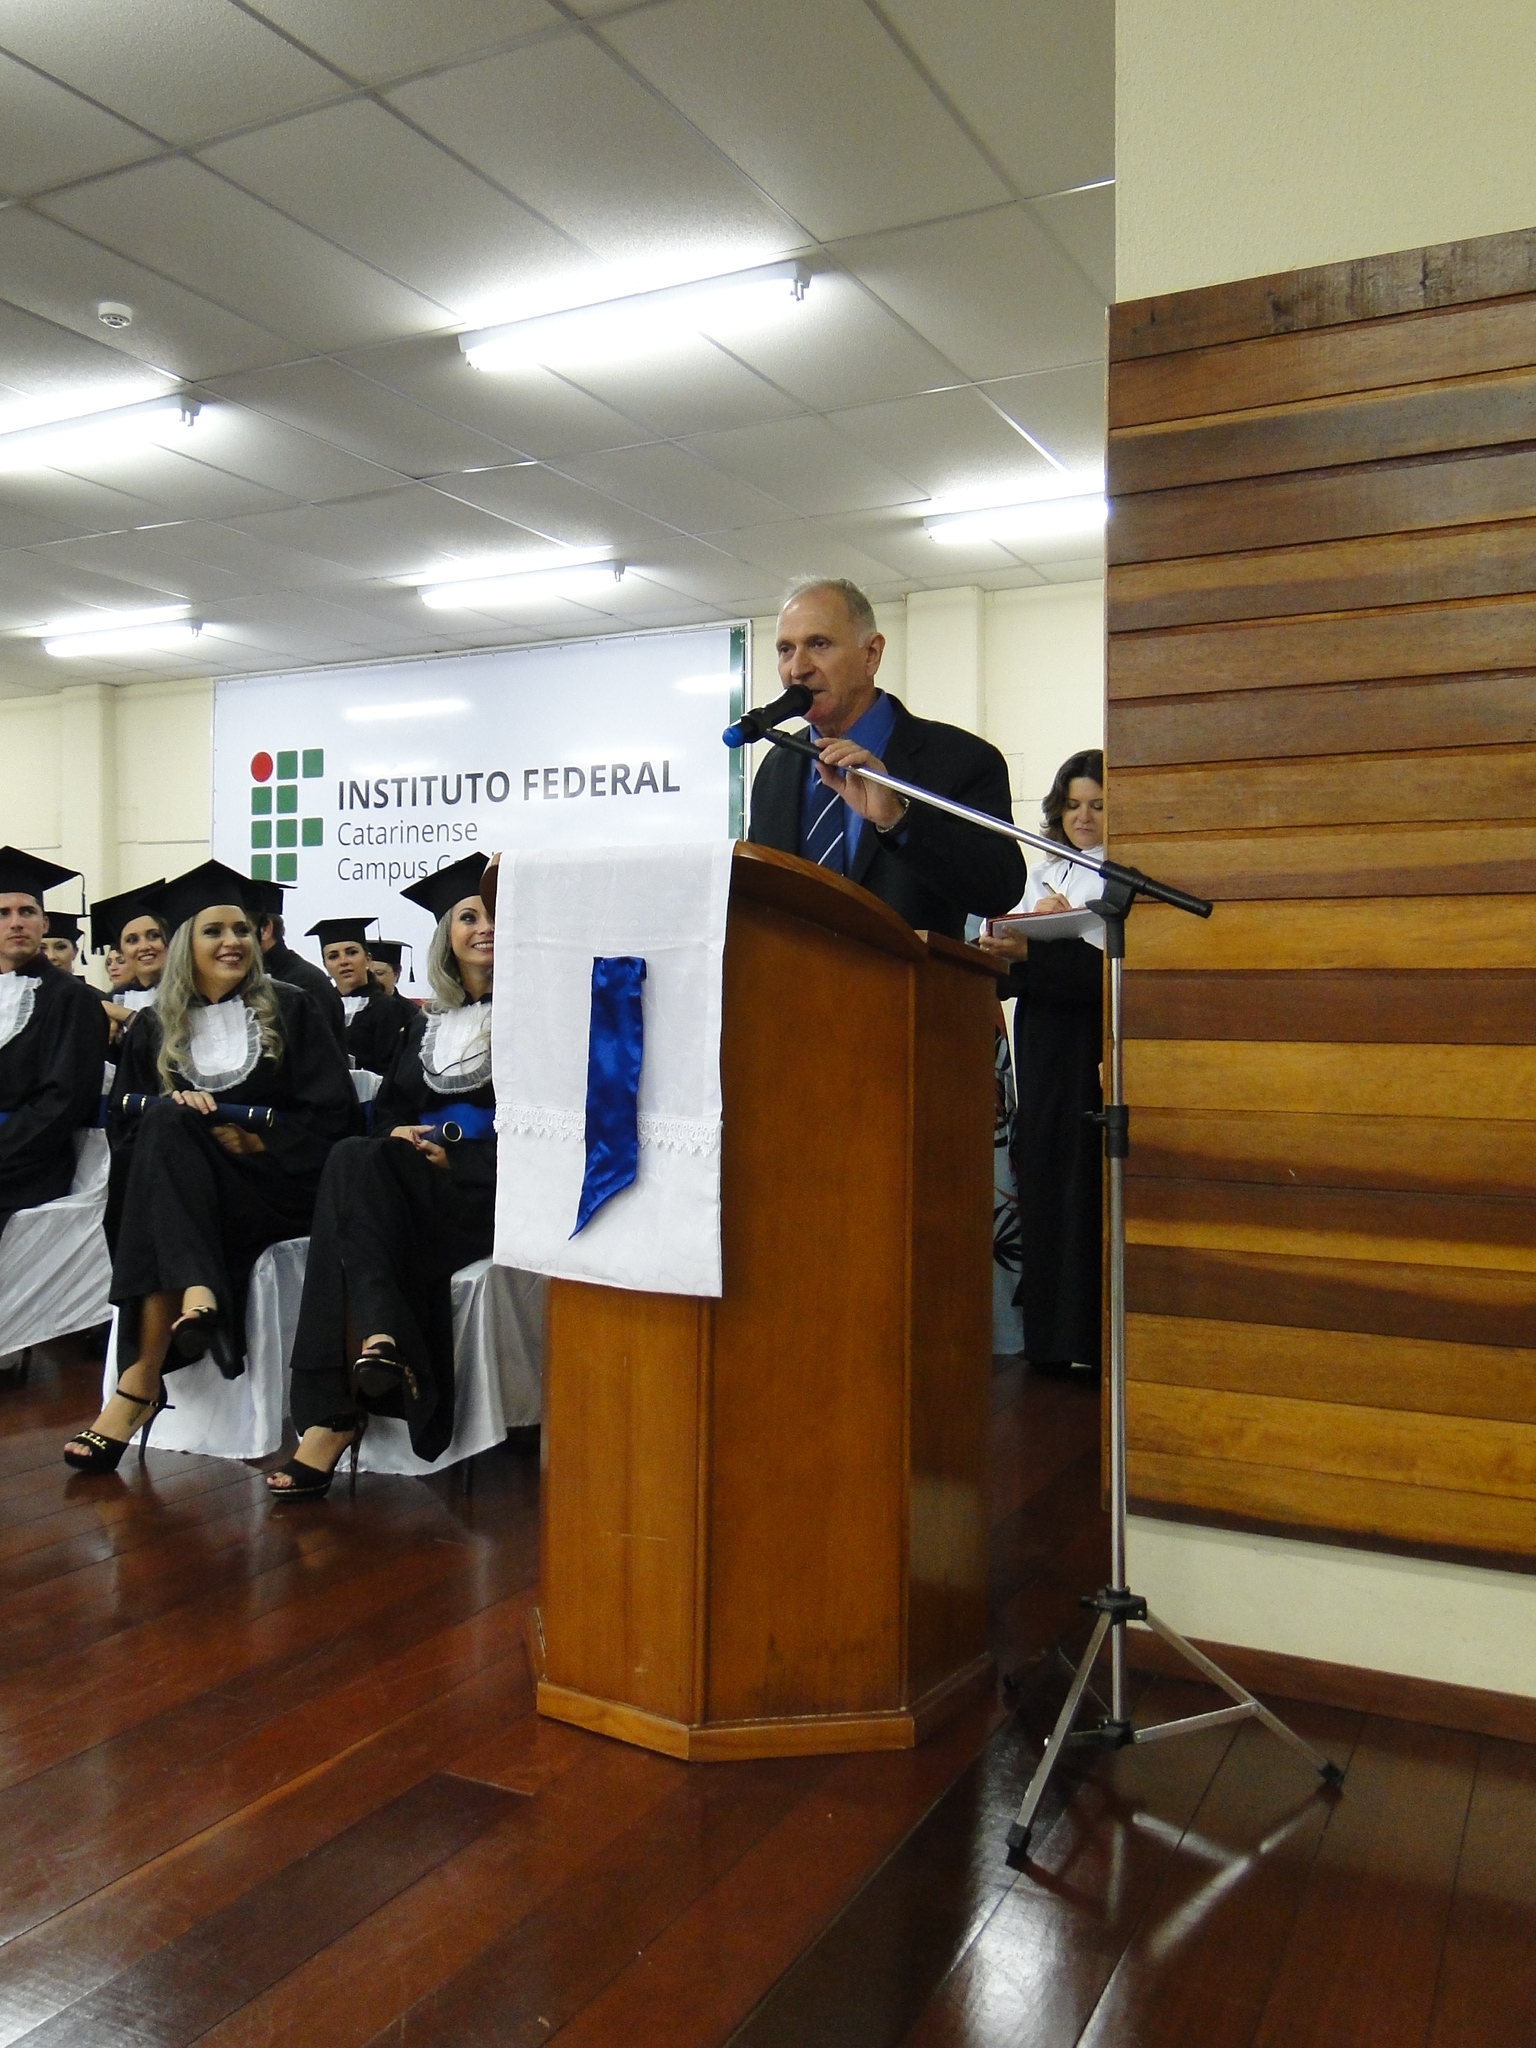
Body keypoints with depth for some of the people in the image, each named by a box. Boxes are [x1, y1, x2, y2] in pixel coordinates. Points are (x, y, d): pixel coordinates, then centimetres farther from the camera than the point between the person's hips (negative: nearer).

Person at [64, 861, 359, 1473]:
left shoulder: (289, 1010, 6)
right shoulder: (156, 1026, 13)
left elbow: (335, 1114, -1)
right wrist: (174, 1108, -12)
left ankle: (141, 1377, -39)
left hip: (276, 1185, -3)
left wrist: (255, 1138, -12)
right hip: (176, 1188, 3)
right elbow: (123, 1123, 8)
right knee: (167, 1121, -29)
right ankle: (194, 1295, -48)